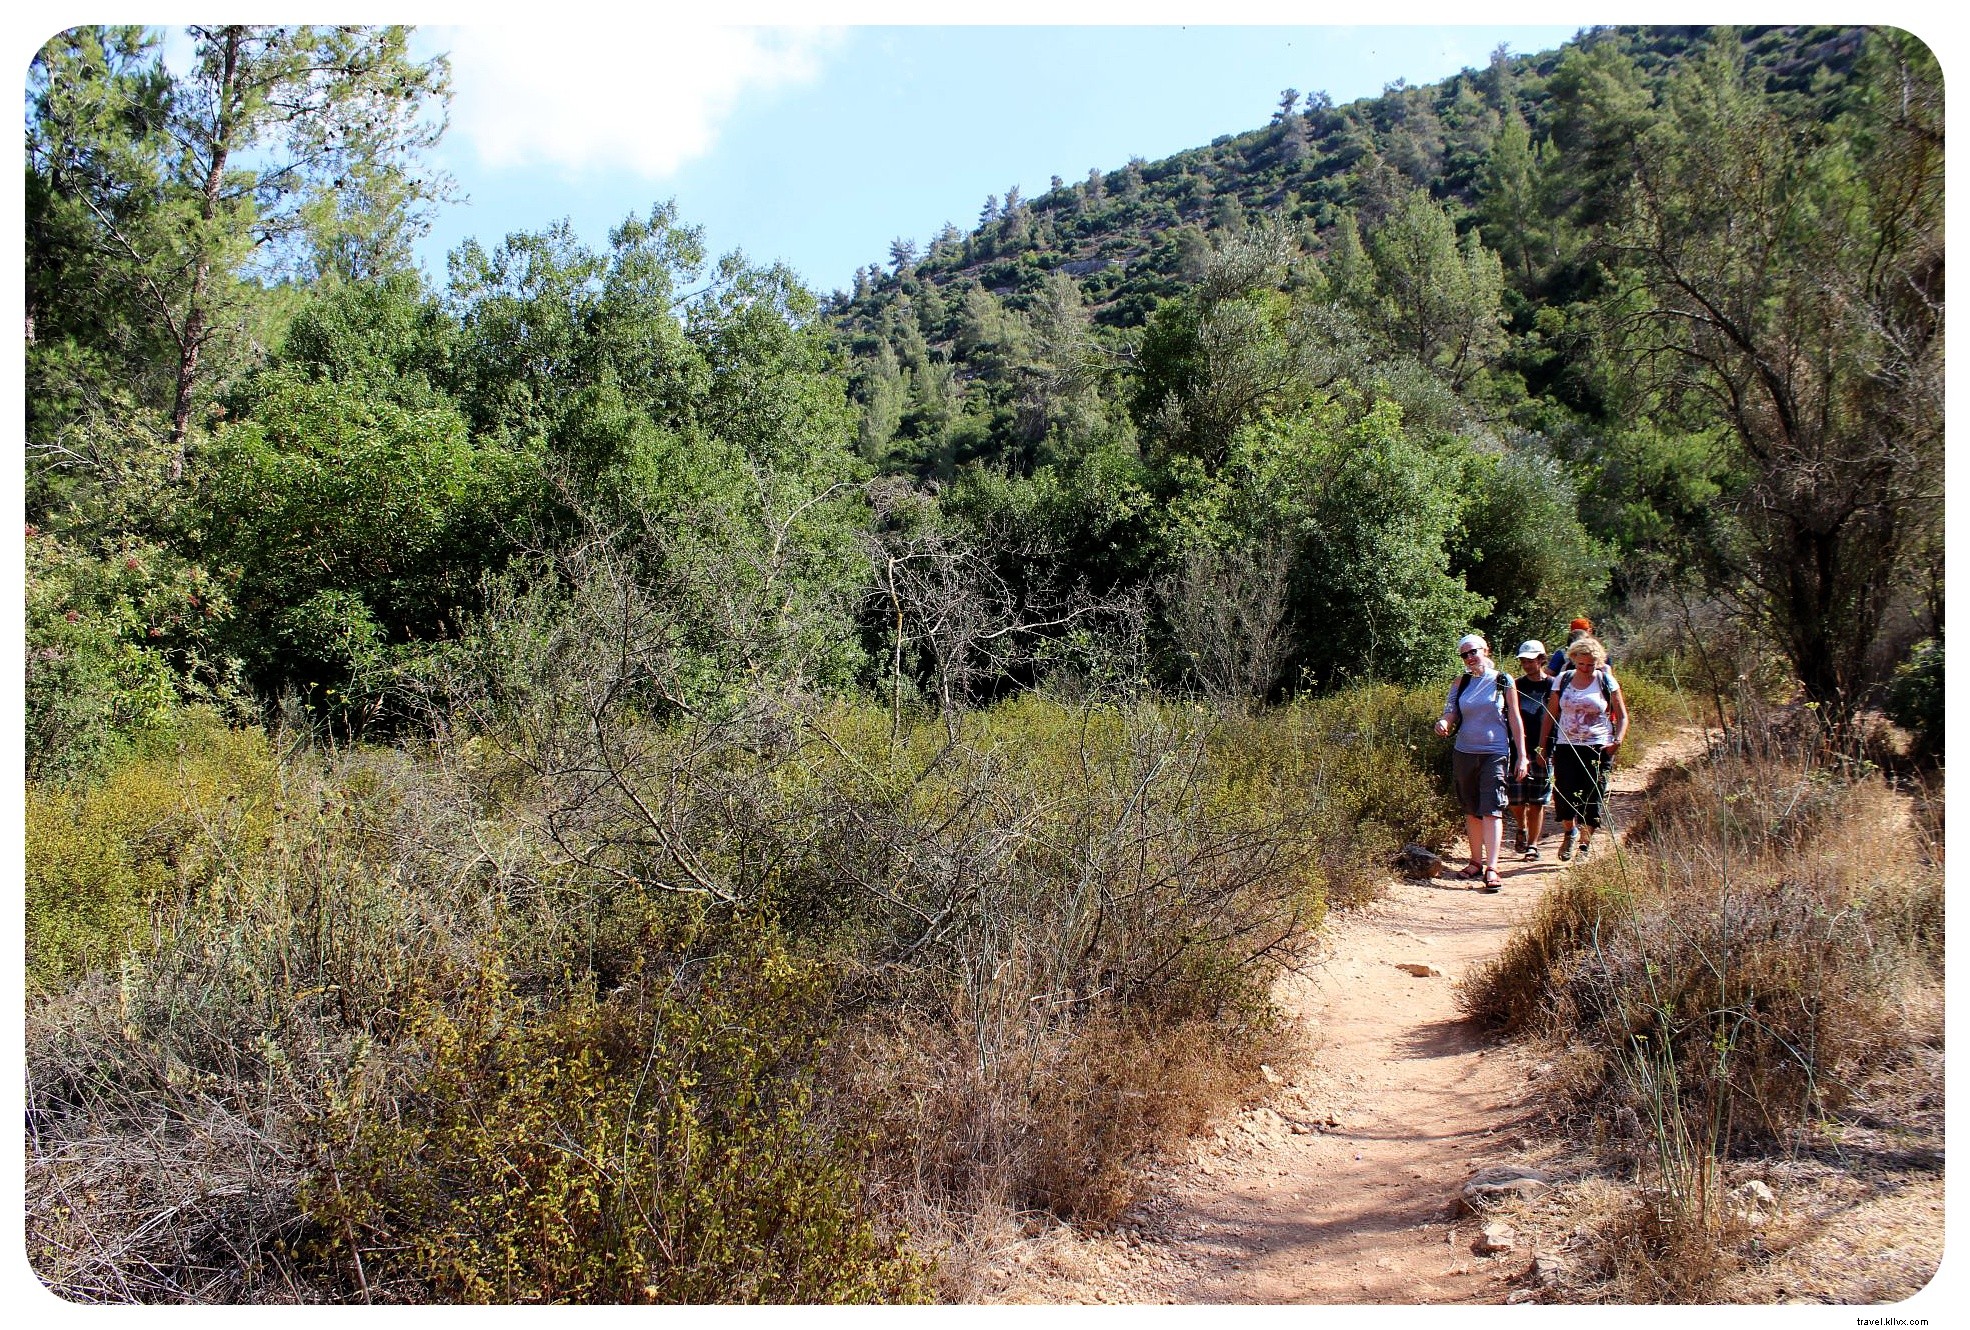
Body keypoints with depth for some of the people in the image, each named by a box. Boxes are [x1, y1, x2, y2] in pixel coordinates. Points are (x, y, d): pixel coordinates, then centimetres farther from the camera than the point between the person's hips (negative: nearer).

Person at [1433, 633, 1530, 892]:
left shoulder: (1503, 681, 0)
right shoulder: (1461, 683, 8)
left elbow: (1515, 720, 1)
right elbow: (1450, 713, 3)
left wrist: (1522, 756, -1)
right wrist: (1442, 723, -22)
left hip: (1495, 754, -4)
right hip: (1464, 752, 4)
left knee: (1491, 809, -12)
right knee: (1471, 810, 11)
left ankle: (1492, 868, -15)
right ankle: (1476, 861, 22)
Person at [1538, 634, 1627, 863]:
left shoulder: (1606, 682, 1)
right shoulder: (1562, 681, 6)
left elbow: (1622, 716, 5)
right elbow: (1550, 715, 11)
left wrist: (1618, 740, -12)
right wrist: (1542, 746, 5)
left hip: (1598, 748, -1)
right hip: (1567, 747, 1)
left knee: (1592, 797, -2)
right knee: (1563, 793, -7)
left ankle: (1586, 844, 11)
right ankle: (1570, 831, 22)